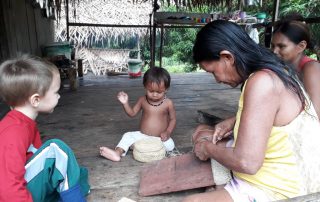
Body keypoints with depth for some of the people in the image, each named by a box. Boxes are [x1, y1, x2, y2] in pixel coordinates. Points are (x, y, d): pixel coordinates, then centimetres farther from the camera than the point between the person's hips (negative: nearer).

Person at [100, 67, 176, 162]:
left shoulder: (168, 103, -11)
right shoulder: (142, 100, -3)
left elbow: (173, 119, -2)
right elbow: (132, 113, 5)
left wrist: (168, 132, -19)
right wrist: (125, 103, -12)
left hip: (160, 138, -3)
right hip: (142, 135, 3)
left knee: (170, 145, -28)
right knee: (128, 136, -14)